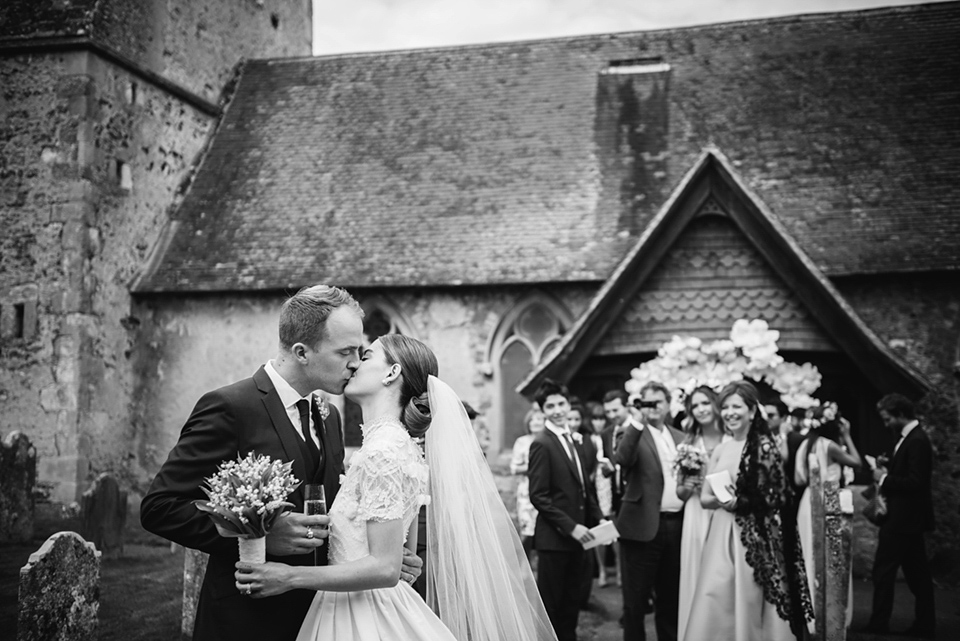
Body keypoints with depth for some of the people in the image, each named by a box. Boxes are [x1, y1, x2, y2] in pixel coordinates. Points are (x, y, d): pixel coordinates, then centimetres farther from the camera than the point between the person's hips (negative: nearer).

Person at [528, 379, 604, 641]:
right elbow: (538, 496, -16)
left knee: (571, 606, 14)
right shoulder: (542, 444, -11)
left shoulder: (575, 443, 14)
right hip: (554, 538, -8)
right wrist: (570, 526, -18)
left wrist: (597, 521, 5)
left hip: (576, 537, 8)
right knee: (550, 606, 1)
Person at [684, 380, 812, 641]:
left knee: (750, 604, -1)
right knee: (715, 601, 2)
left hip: (755, 535, -5)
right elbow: (704, 497, 11)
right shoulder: (721, 450, 11)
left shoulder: (764, 446, -6)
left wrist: (740, 502, -17)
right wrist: (721, 500, -9)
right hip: (722, 535, 5)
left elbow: (776, 498, -10)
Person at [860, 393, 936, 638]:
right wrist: (886, 475, 2)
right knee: (917, 573, 13)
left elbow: (916, 482, -24)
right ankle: (924, 626, 19)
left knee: (883, 570, -3)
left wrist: (885, 478, -15)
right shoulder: (909, 437, 12)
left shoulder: (917, 441, -18)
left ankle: (878, 624, 3)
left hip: (903, 519, -10)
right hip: (908, 519, 10)